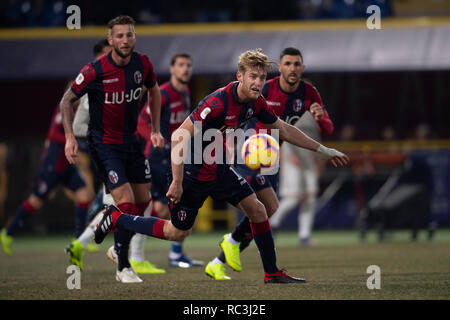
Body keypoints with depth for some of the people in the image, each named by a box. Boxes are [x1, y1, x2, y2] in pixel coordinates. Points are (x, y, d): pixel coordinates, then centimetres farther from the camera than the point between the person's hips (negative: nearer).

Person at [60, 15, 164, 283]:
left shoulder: (143, 64, -6)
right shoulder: (96, 71, -20)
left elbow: (154, 91, 15)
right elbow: (68, 100, -7)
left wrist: (156, 129, 12)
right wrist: (70, 137, -14)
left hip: (131, 140, 6)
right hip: (103, 142, -6)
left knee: (143, 201, 11)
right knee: (126, 203, -14)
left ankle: (119, 248, 35)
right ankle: (123, 267, -1)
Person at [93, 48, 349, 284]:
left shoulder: (255, 103, -4)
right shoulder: (218, 102, -30)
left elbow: (284, 129, 13)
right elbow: (180, 137, -31)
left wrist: (323, 150, 15)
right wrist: (177, 182, -31)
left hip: (220, 170, 7)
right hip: (193, 173, -7)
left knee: (257, 210, -1)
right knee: (177, 233, 4)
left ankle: (272, 273, 10)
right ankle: (116, 218, 21)